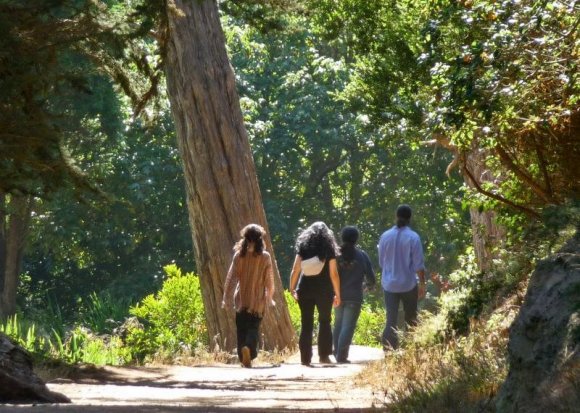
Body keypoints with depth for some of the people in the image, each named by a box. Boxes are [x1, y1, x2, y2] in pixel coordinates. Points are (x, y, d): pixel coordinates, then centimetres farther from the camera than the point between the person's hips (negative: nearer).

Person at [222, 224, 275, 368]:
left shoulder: (239, 255, -3)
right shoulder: (265, 257, -5)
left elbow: (231, 277, -2)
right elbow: (269, 279, 0)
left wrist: (227, 297, 5)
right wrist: (269, 297, 12)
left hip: (241, 298, 1)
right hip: (258, 299, -1)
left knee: (241, 329, 12)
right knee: (254, 327, 3)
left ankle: (244, 358, 12)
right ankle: (249, 347, -25)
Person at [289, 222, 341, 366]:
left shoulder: (303, 247, 4)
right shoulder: (329, 250, -1)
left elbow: (295, 270, 0)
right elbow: (333, 274, -4)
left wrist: (292, 288, 10)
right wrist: (337, 294, 2)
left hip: (305, 290, 1)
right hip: (324, 290, -1)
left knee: (306, 324, 5)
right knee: (324, 322, 13)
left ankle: (305, 358, 2)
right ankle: (324, 355, 9)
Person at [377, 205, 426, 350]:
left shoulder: (385, 236, -1)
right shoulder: (413, 237, -11)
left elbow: (381, 262, 9)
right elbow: (418, 265, -10)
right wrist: (422, 284, -1)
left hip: (389, 284, 2)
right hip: (408, 284, -2)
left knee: (391, 320, 3)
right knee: (410, 320, 12)